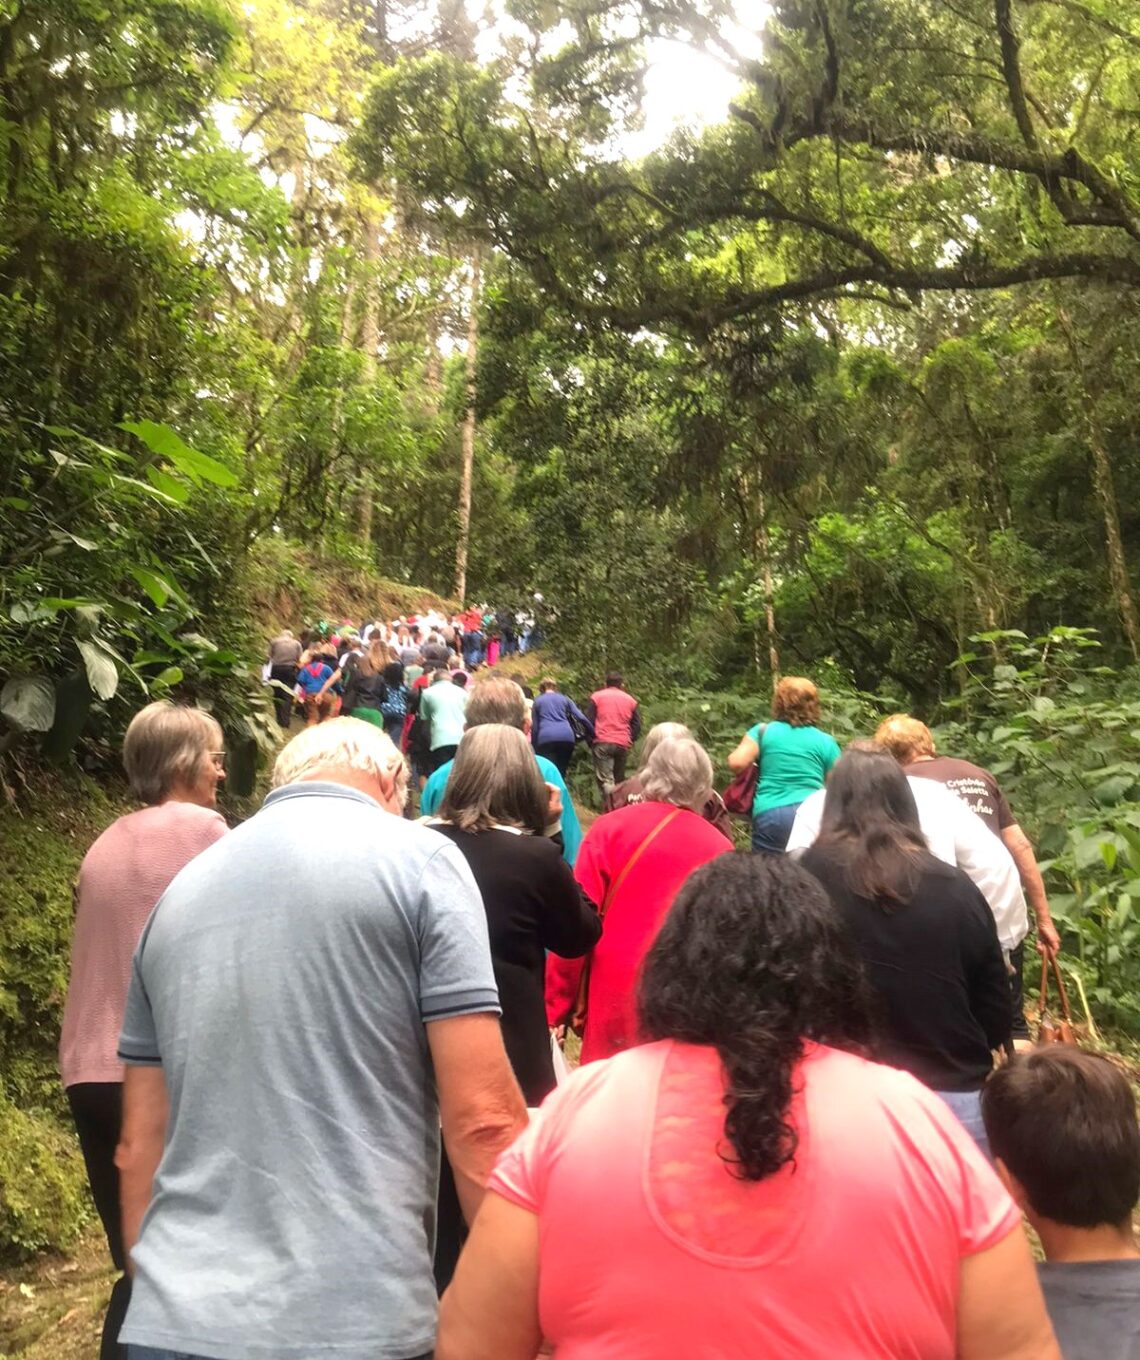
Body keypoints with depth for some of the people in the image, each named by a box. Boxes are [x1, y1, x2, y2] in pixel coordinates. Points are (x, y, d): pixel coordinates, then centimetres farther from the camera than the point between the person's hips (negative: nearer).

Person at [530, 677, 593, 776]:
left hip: (546, 738, -2)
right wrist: (594, 733, 14)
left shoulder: (537, 702, 21)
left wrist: (534, 748, 18)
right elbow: (581, 717, 10)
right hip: (566, 737, 2)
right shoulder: (564, 699, 22)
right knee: (562, 772, 11)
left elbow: (534, 727, 16)